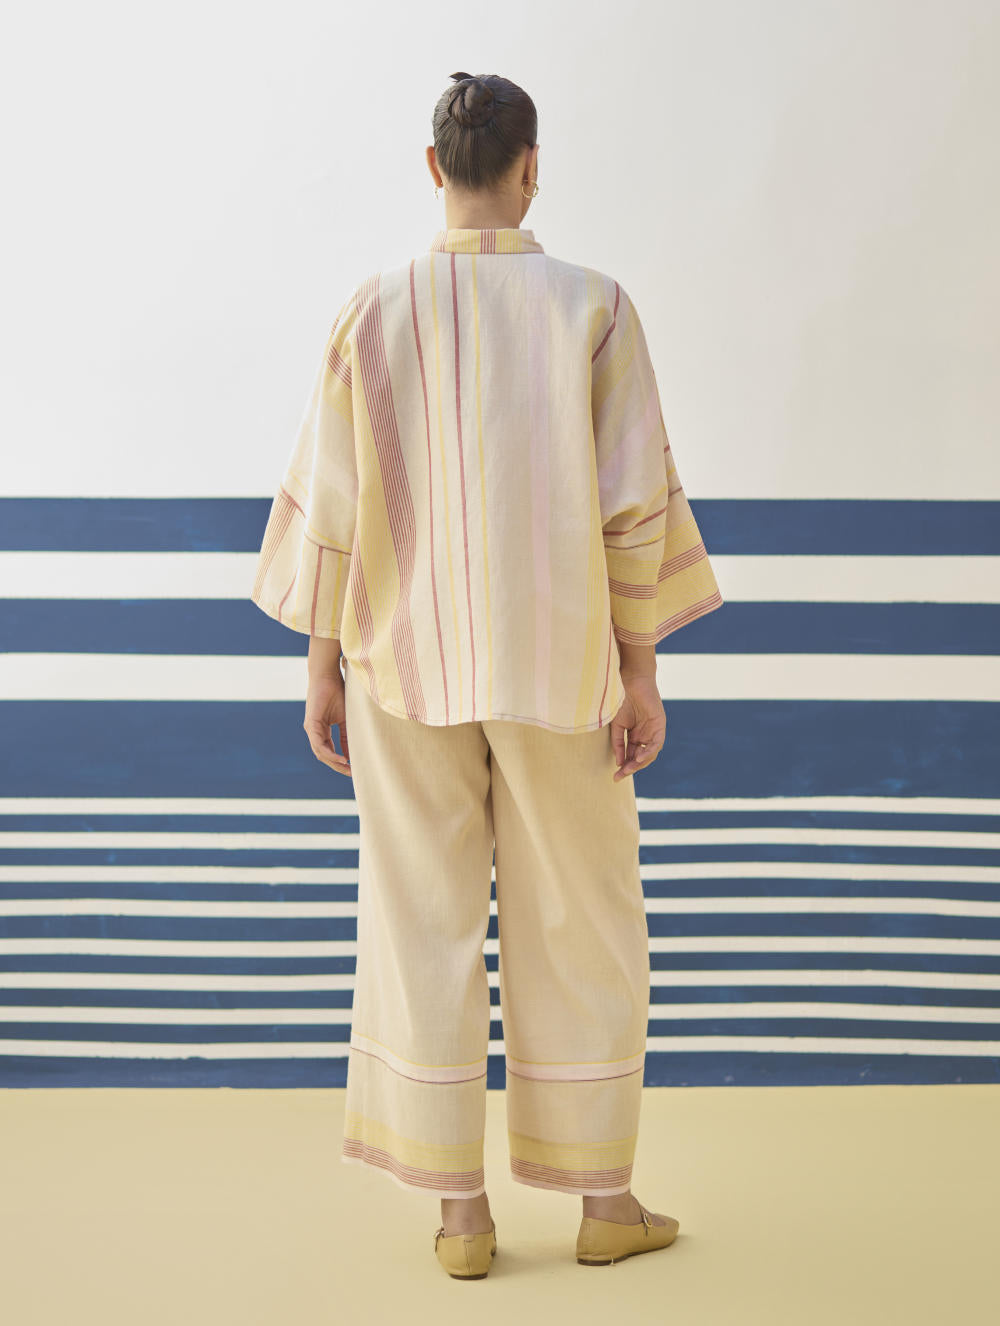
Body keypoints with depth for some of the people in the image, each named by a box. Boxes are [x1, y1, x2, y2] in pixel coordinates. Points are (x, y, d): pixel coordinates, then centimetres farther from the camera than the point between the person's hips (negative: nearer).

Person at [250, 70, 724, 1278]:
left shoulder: (372, 314, -4)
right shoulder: (595, 307, -7)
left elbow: (327, 507, -4)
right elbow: (634, 507, -9)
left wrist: (321, 667, 5)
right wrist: (642, 673, -3)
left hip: (410, 659, 1)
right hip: (555, 664, -1)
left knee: (425, 922, 9)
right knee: (581, 928, 11)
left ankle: (461, 1208, 13)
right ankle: (602, 1200, 18)